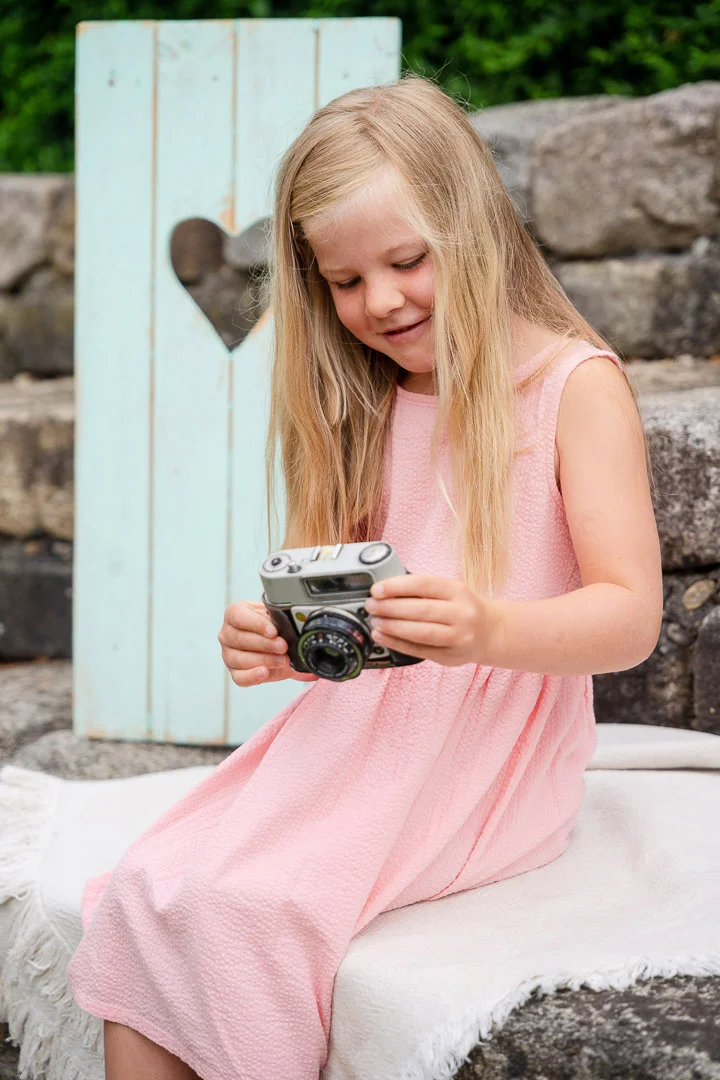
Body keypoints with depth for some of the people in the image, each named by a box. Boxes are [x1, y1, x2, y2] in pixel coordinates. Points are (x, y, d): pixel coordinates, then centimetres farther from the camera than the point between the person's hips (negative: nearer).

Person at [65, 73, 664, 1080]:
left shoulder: (574, 384, -5)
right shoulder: (367, 406, 16)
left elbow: (631, 616, -13)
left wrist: (488, 630, -33)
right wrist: (273, 642, -5)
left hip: (487, 754, -6)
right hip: (351, 729, 6)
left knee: (240, 902, -27)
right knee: (144, 893, -18)